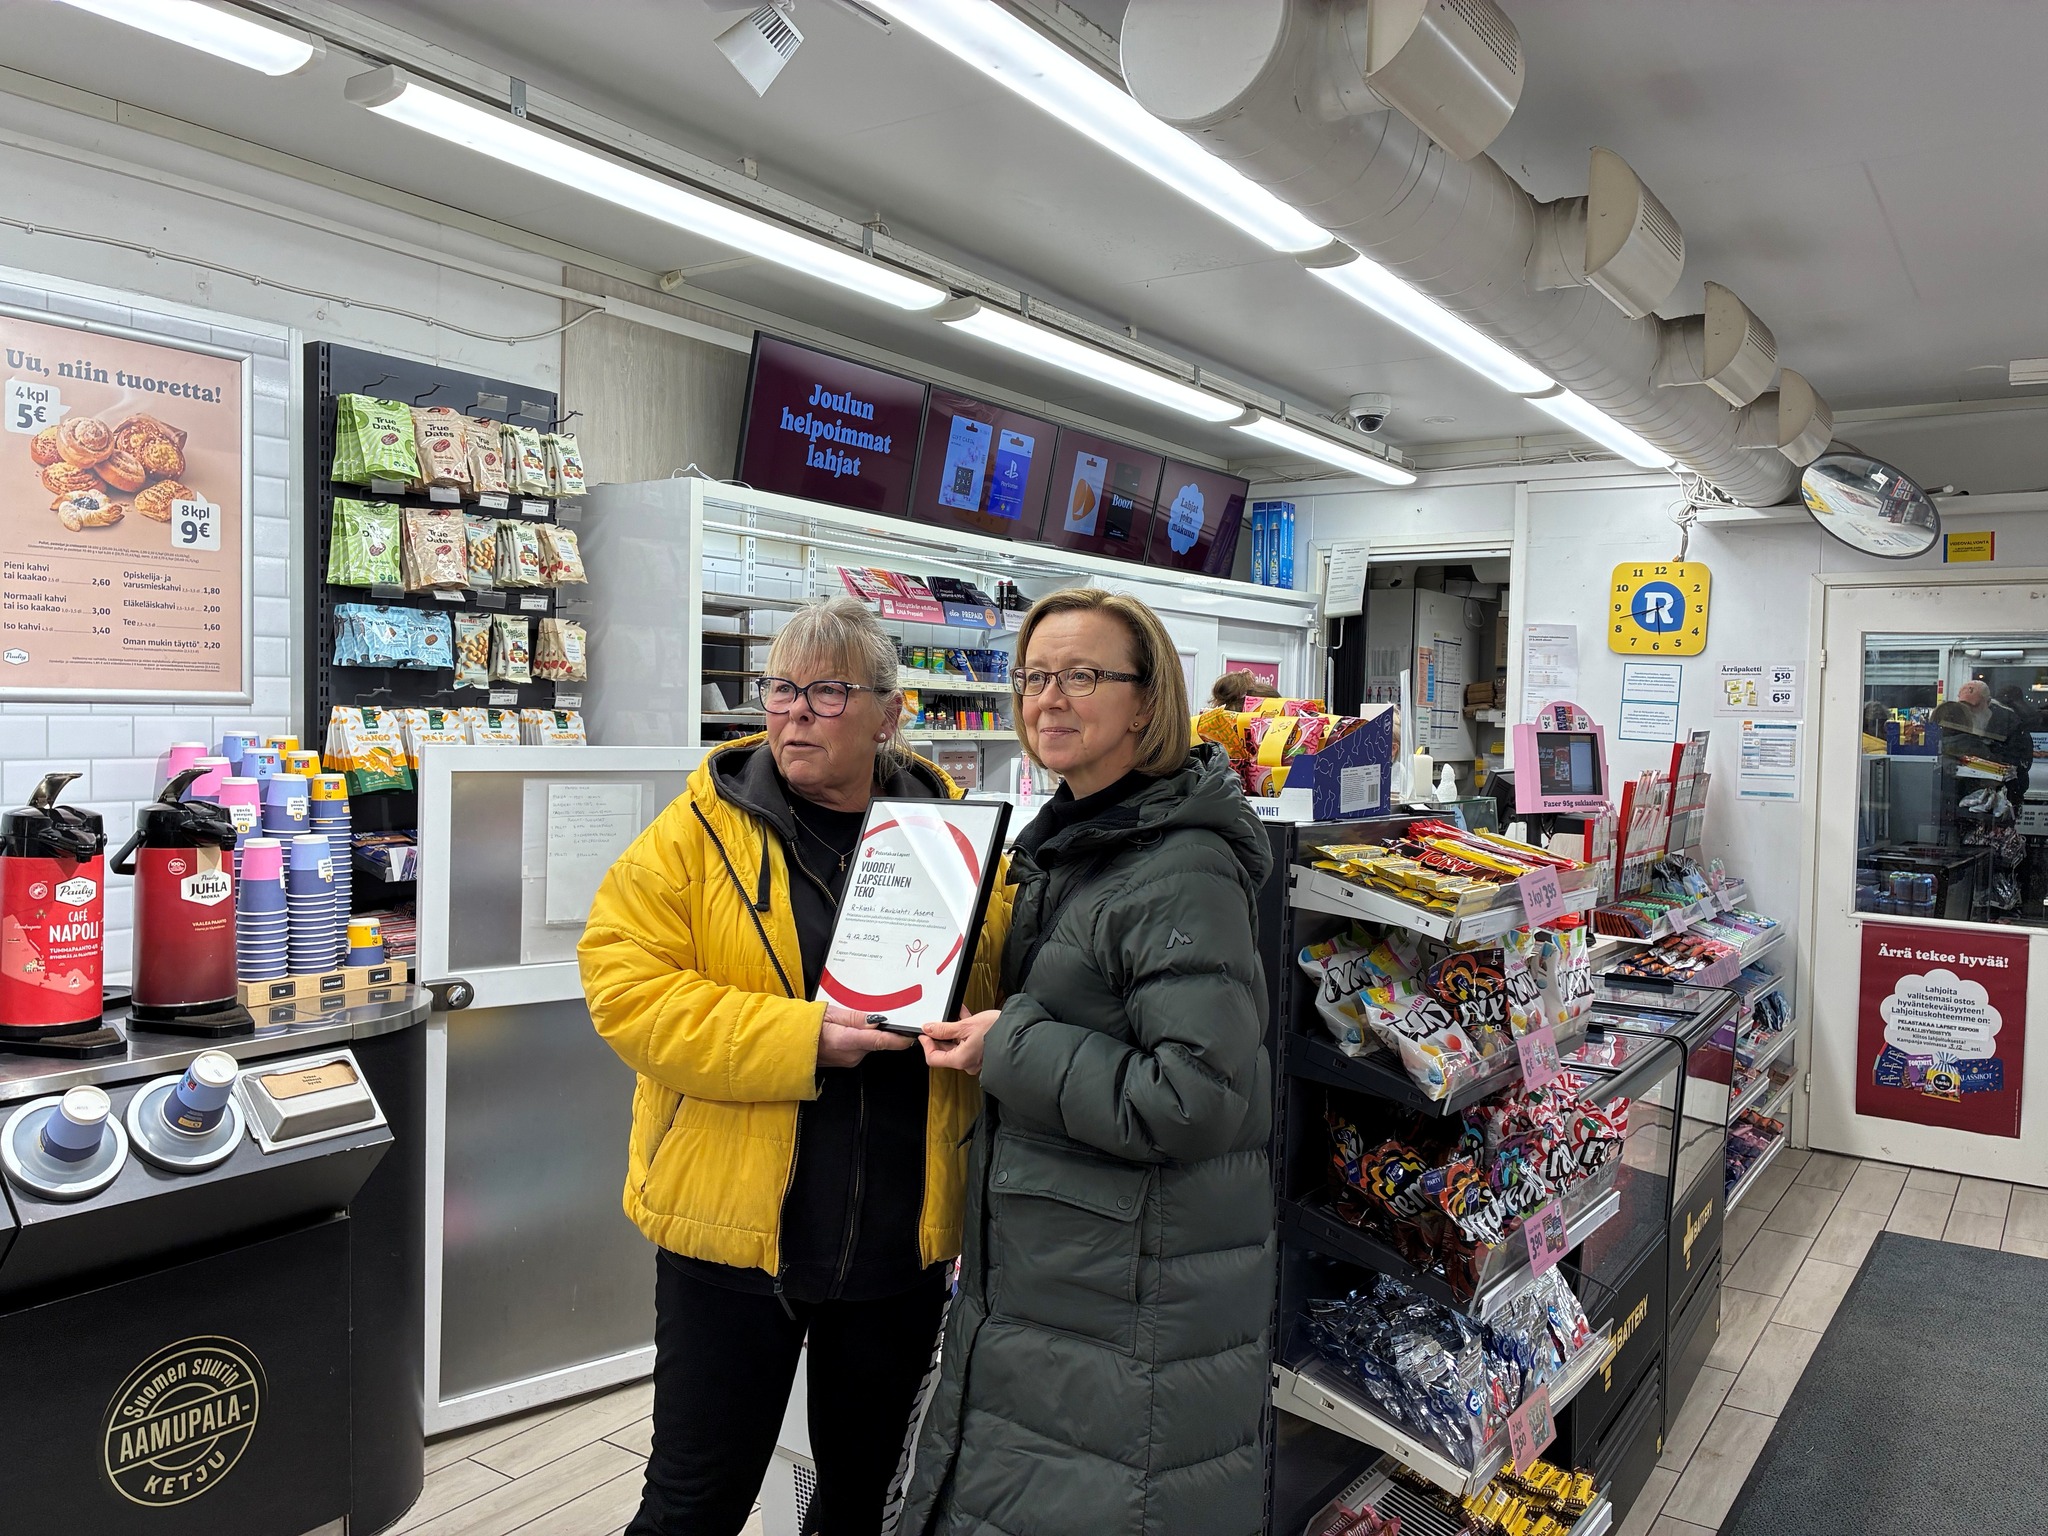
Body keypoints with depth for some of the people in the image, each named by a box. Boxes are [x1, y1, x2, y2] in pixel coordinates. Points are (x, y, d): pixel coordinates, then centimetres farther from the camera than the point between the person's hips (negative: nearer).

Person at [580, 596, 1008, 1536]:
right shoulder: (699, 830, -6)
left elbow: (1009, 990, 5)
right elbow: (624, 984, -14)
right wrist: (800, 1038, -23)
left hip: (902, 1237, 3)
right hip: (731, 1222, -2)